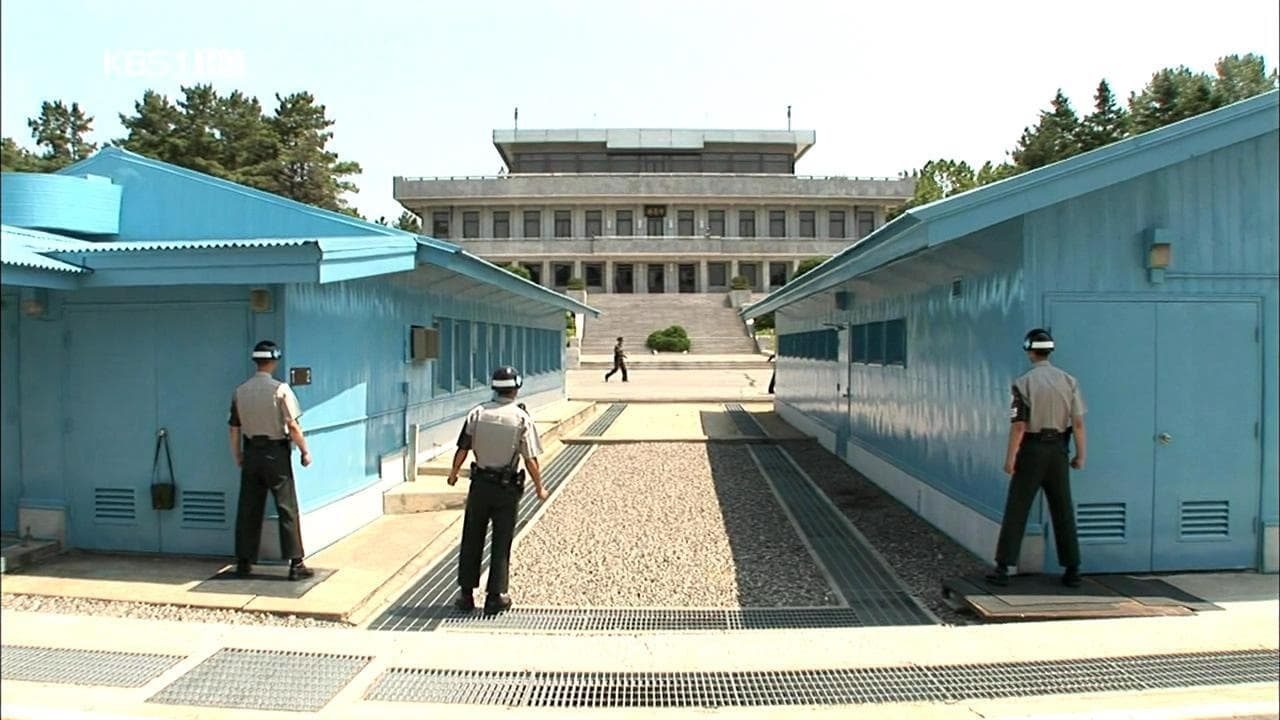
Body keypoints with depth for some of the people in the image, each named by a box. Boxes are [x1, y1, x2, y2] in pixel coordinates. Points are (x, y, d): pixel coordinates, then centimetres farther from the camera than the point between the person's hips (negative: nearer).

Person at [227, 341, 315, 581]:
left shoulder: (240, 391, 2)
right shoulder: (280, 389, -12)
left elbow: (234, 429, 6)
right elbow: (293, 426, -14)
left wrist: (238, 457, 17)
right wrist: (305, 451, -3)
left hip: (251, 452, 5)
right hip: (276, 452, -4)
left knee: (248, 509, 12)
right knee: (287, 509, 1)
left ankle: (243, 563, 20)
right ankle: (296, 564, 2)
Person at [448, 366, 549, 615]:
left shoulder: (477, 413, -4)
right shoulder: (522, 418, -10)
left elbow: (462, 449, 0)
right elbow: (530, 459, -11)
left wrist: (454, 472, 18)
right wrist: (539, 487, 2)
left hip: (480, 484, 2)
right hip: (506, 487, -2)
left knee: (471, 540, 13)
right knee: (501, 543, 8)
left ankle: (466, 594, 19)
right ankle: (495, 597, 13)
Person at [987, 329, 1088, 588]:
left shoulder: (1023, 382, -10)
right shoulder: (1069, 381, 2)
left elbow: (1019, 425, -13)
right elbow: (1078, 423, 0)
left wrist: (1010, 458, -8)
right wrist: (1080, 455, 8)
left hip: (1031, 449, -3)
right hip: (1058, 449, 4)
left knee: (1016, 510, 1)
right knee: (1063, 511, 12)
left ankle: (1003, 568, 1)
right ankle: (1072, 570, 16)